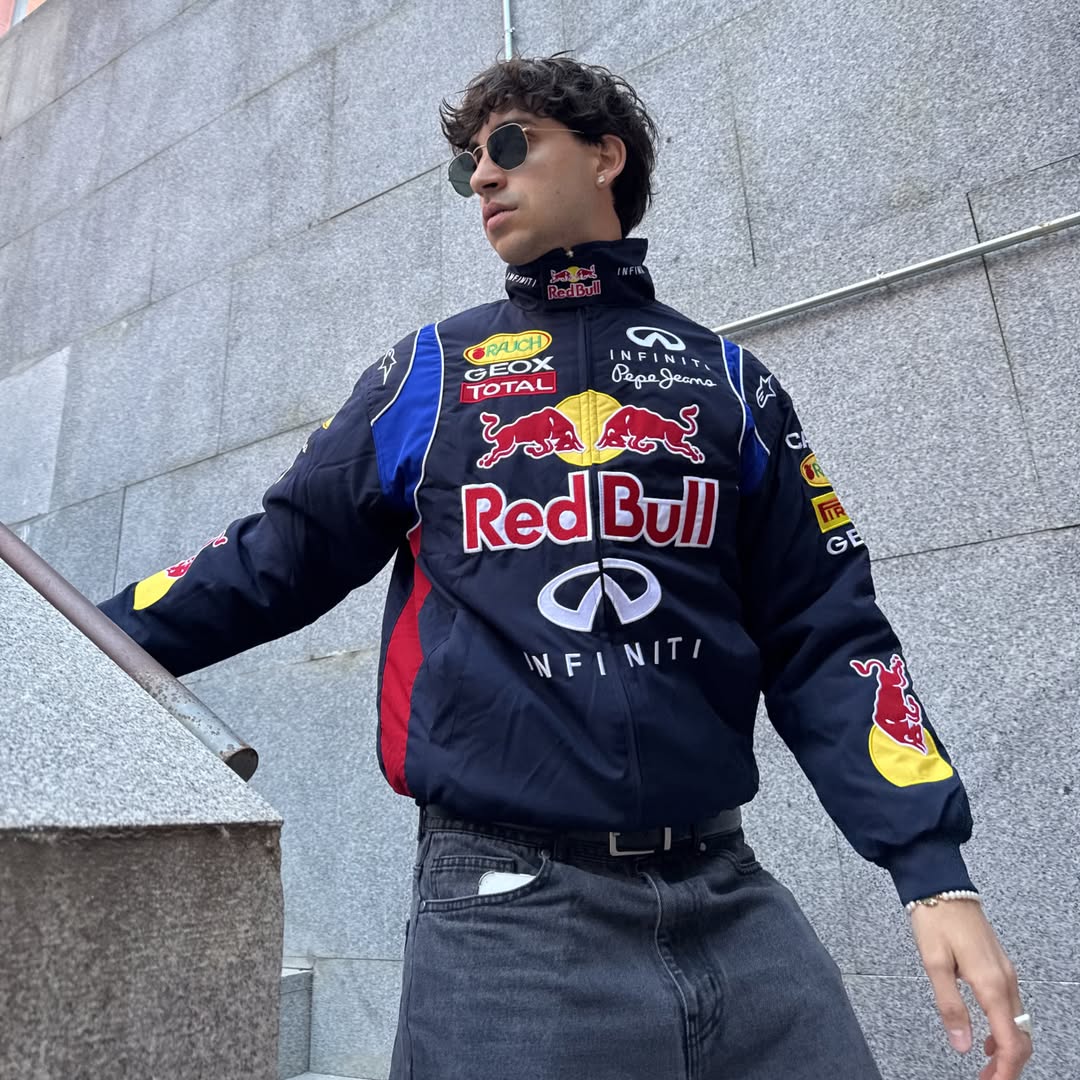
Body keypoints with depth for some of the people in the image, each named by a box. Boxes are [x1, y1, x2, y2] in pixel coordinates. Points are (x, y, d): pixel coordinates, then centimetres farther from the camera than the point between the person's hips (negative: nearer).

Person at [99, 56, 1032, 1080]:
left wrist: (933, 871, -4)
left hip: (726, 894, 2)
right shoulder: (429, 372, 8)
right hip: (504, 908, 0)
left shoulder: (728, 381, 7)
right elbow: (278, 557, 10)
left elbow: (826, 638, 3)